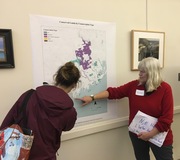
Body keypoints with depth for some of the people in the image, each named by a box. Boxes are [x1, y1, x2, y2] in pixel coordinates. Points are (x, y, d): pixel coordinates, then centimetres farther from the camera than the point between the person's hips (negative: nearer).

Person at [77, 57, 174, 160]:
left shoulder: (165, 88, -15)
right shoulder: (134, 85, -6)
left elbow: (166, 118, -16)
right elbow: (114, 92, -7)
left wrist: (151, 134, -19)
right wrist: (92, 98, -13)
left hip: (159, 136, -3)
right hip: (137, 134, 3)